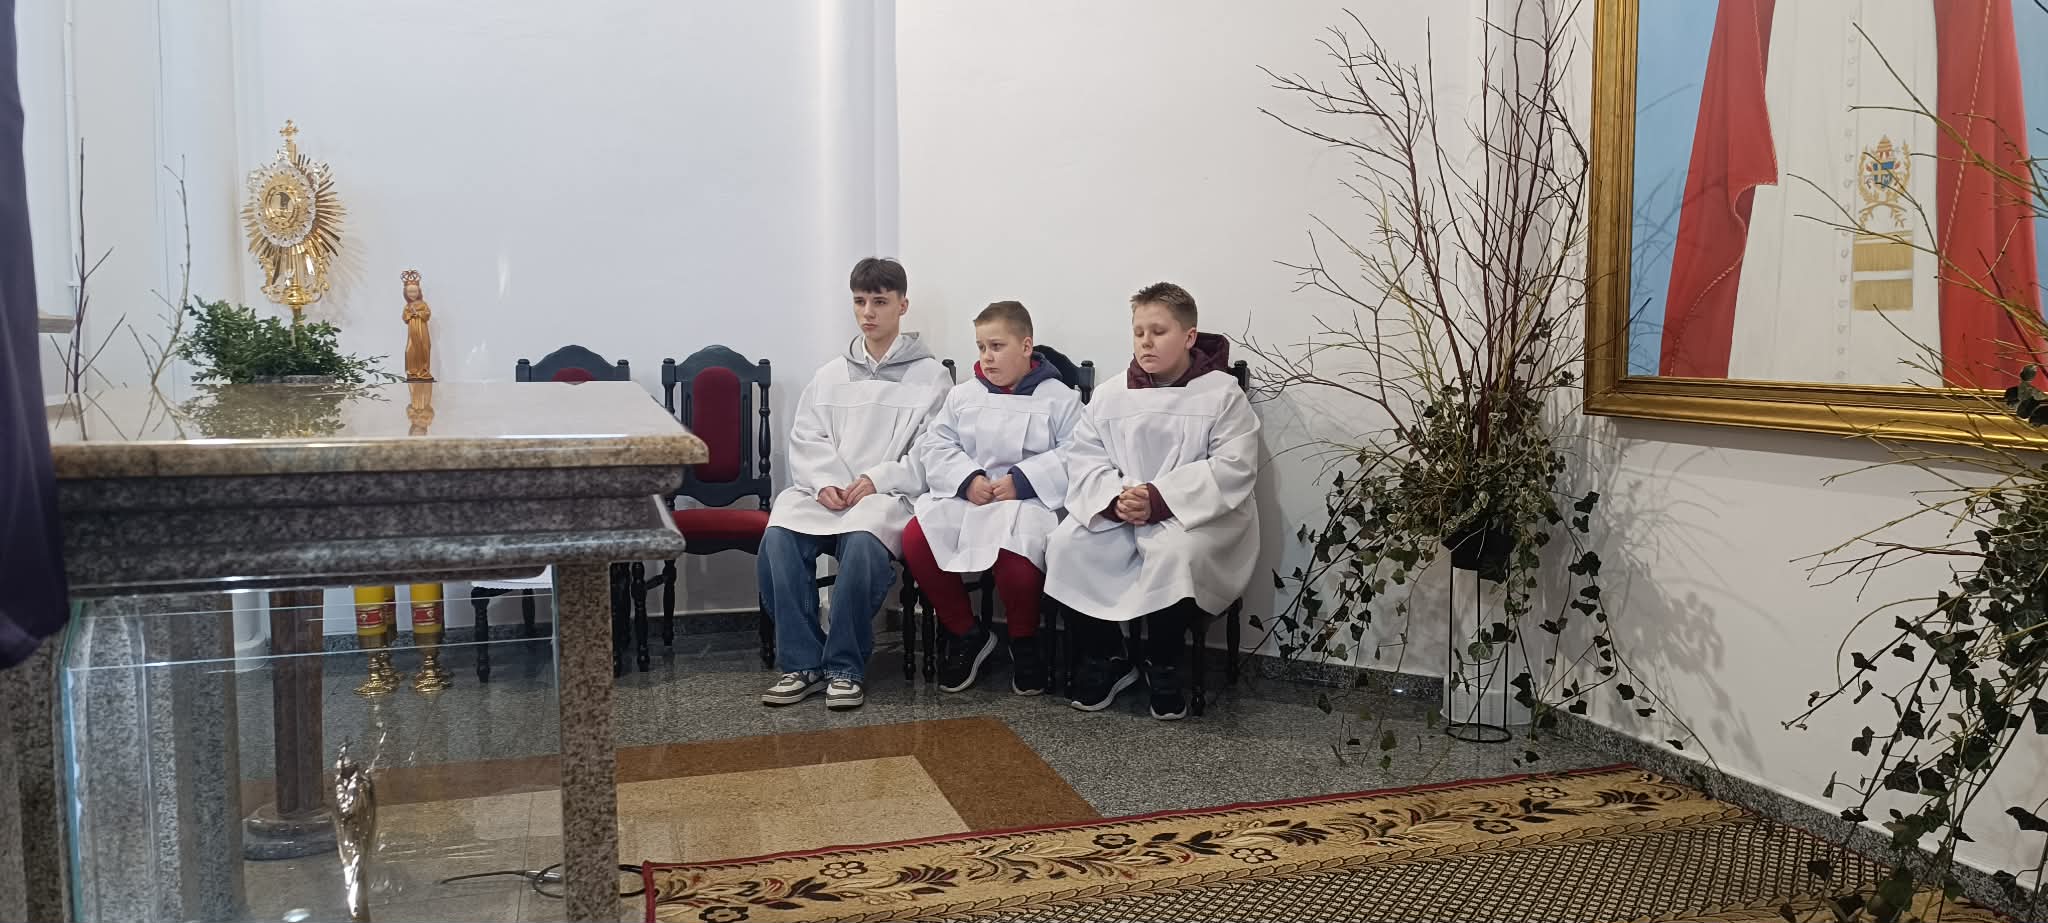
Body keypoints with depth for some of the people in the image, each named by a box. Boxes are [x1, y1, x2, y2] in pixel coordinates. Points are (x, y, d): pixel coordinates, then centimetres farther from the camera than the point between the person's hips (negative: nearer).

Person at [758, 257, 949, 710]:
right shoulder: (830, 375, 20)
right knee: (778, 537, -28)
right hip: (826, 492, 4)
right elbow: (803, 439, 13)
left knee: (863, 542, -38)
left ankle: (845, 668, -22)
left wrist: (878, 479, -14)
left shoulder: (929, 375, 8)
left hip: (890, 496, -4)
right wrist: (824, 482, -7)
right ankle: (802, 663, -17)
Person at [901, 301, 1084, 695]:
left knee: (1013, 556, -37)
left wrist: (1022, 481, -17)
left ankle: (1024, 643, -4)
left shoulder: (1060, 398, 4)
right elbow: (935, 445, 10)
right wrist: (967, 480, -9)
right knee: (915, 538, -25)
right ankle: (965, 633, -2)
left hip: (1029, 501, -4)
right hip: (963, 498, 4)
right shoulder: (963, 395, 16)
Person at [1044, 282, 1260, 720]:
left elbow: (1233, 468, -15)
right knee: (1067, 545, -22)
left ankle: (1163, 667, -9)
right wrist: (1115, 498, -20)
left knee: (1174, 553, -36)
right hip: (1116, 513, 4)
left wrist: (1159, 500, -24)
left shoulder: (1222, 394, -4)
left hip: (1195, 515, -4)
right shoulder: (1112, 396, 8)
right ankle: (1104, 659, -2)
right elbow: (1084, 456, 3)